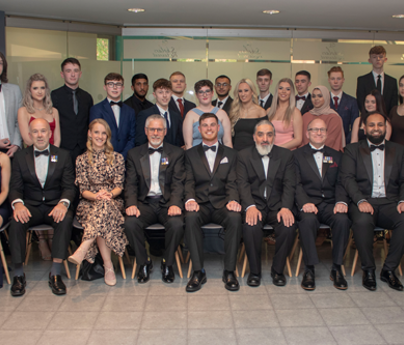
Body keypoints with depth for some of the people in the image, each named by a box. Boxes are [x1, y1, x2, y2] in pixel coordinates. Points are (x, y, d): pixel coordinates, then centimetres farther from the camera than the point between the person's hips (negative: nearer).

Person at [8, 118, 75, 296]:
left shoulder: (63, 156, 8)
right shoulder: (20, 157, 10)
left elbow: (69, 186, 1)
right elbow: (15, 188, 4)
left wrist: (63, 203, -21)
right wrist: (17, 203, -20)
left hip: (55, 206, -1)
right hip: (31, 205, 1)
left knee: (66, 219, -34)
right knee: (17, 221, -32)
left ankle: (56, 273, -29)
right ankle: (18, 275, -21)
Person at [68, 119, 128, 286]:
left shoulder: (117, 158, 11)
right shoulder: (82, 159, 11)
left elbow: (120, 185, 3)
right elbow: (82, 189, 3)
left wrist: (110, 194, -20)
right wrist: (95, 196, -20)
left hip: (113, 202, 0)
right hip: (89, 203, 0)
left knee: (104, 207, -38)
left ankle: (83, 249, -47)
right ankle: (108, 266, -37)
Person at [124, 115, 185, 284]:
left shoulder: (176, 153, 10)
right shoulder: (134, 154, 14)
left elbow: (178, 182, -2)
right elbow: (131, 184, 5)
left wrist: (175, 204, -20)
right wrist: (131, 205, -15)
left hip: (167, 202, -1)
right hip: (145, 203, 1)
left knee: (176, 224, -32)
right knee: (130, 223, -29)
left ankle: (168, 263, -5)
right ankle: (144, 263, -5)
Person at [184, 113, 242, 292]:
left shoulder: (230, 154, 17)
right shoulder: (190, 154, 17)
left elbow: (232, 183, 5)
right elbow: (189, 182, 4)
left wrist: (233, 200, -16)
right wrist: (190, 199, -18)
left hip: (221, 204, 0)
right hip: (200, 204, 0)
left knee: (235, 217, -33)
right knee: (191, 217, -35)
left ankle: (229, 271, -23)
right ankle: (198, 271, -26)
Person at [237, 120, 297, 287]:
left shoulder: (286, 155, 10)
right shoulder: (244, 155, 8)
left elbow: (289, 185, 1)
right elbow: (243, 184, -4)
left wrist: (286, 207, -18)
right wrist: (250, 206, -22)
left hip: (277, 204, 1)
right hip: (254, 204, -1)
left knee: (289, 226, -28)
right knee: (251, 226, -32)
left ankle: (277, 270, -6)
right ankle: (254, 271, -11)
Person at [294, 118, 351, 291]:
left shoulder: (336, 156, 21)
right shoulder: (297, 155, 11)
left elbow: (340, 183, 9)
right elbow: (296, 184, -2)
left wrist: (341, 201, -12)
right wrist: (304, 203, -20)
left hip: (330, 203, 3)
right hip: (307, 203, -2)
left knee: (343, 220, -30)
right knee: (308, 220, -36)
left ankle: (337, 268, -13)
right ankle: (309, 269, -22)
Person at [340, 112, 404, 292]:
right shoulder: (352, 150, 12)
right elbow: (347, 178, -2)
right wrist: (360, 200, -18)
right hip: (363, 202, -2)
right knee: (362, 221, -35)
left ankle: (389, 269, -11)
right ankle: (368, 270, -14)